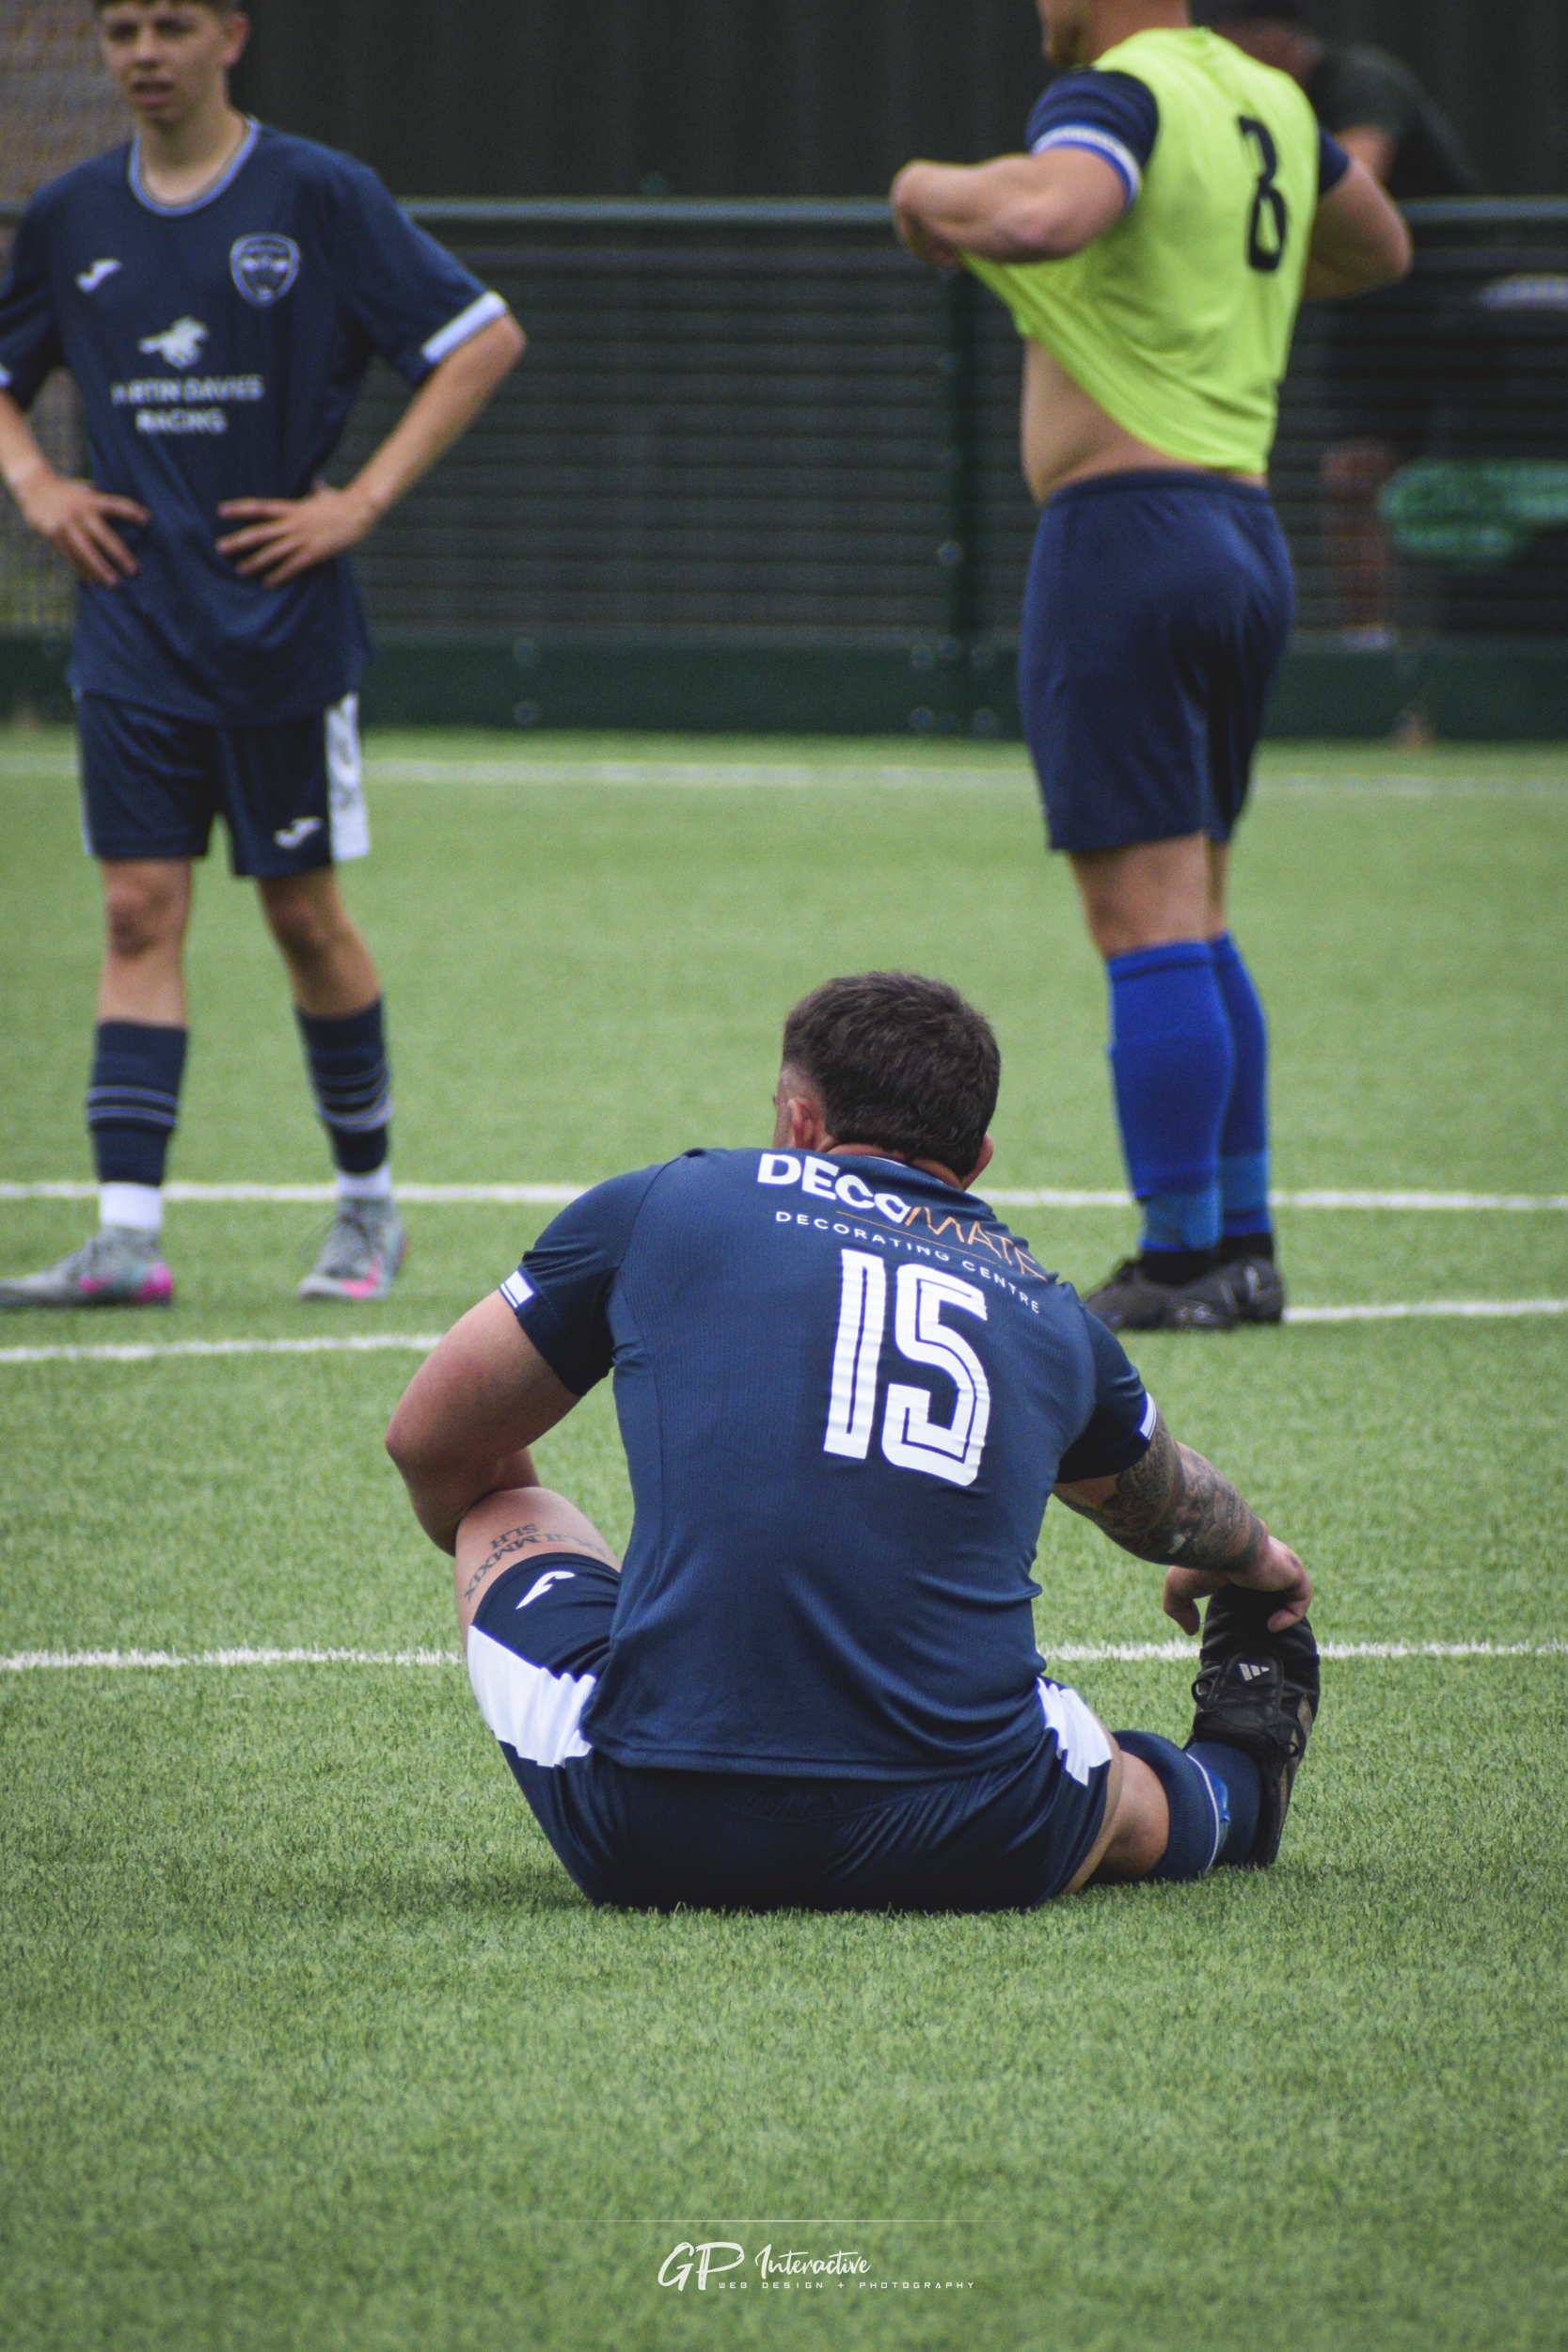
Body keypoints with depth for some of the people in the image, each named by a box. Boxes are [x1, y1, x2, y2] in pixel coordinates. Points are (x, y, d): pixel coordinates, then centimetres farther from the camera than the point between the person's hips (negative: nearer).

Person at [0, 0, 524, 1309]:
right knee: (141, 911, -4)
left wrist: (366, 499, -10)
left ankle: (369, 1201, 22)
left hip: (281, 622, -3)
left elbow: (486, 340, -5)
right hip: (133, 628, 3)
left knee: (304, 911, 5)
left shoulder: (317, 196, -6)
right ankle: (128, 1237, -9)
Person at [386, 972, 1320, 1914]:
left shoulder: (661, 1205, 13)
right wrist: (1255, 1561, 69)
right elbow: (1164, 1502, 44)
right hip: (964, 1862, 1)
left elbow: (431, 1443, 24)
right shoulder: (1050, 1313, 20)